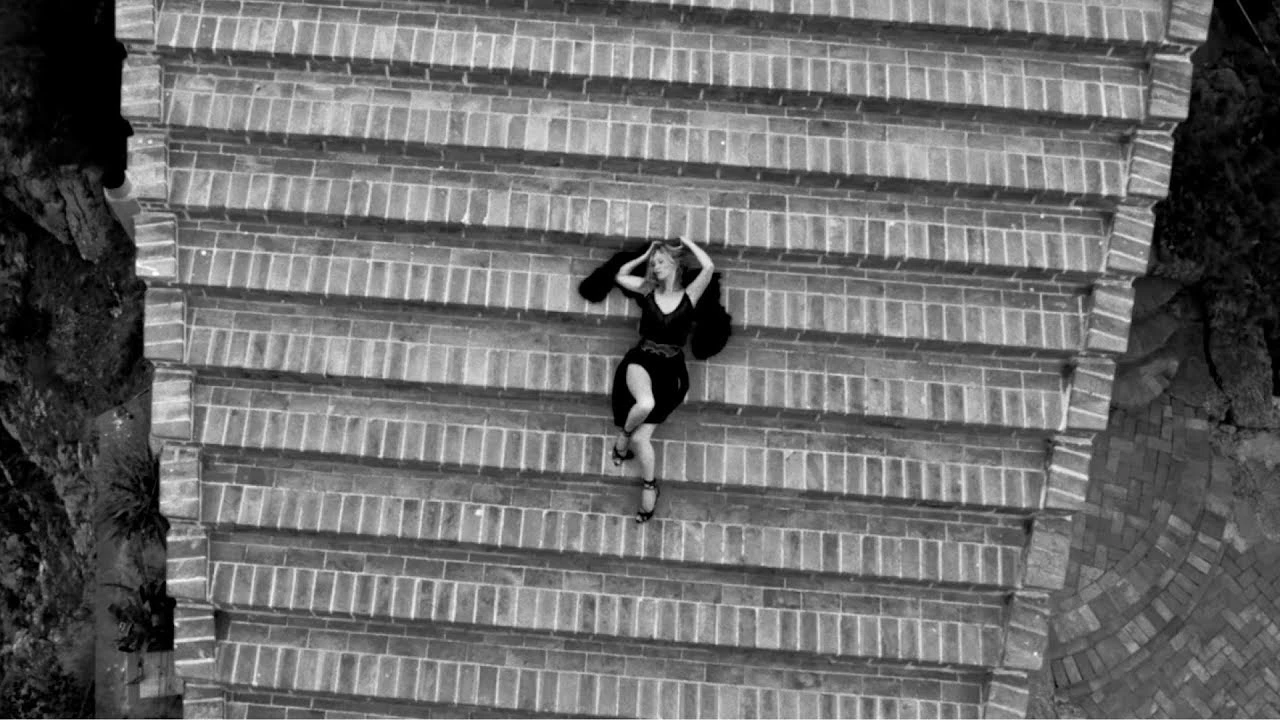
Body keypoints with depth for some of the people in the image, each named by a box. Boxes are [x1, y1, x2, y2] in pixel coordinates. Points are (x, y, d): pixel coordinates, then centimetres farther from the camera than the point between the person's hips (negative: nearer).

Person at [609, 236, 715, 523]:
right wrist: (645, 255, 15)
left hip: (671, 369, -1)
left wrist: (686, 243, 4)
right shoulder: (648, 291, 10)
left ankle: (649, 485, 16)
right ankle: (623, 435, -5)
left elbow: (708, 267, -10)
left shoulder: (689, 295, 4)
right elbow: (619, 277, 19)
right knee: (645, 403, -37)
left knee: (640, 438, -7)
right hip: (641, 360, 1)